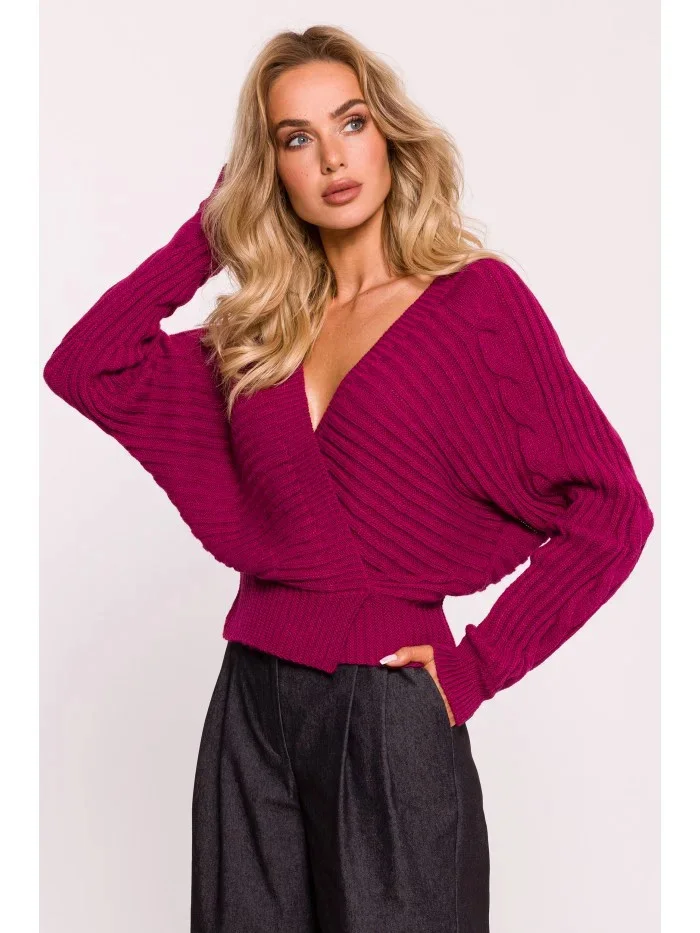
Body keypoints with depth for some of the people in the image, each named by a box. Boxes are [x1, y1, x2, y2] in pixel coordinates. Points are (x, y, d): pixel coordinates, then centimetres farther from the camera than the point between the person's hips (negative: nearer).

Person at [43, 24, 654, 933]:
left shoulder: (478, 297, -5)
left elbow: (610, 510, -8)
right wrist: (210, 229, 5)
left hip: (390, 711, -4)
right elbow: (83, 367, 2)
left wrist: (476, 667, -9)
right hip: (251, 700, 4)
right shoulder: (259, 331, 9)